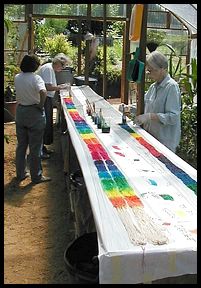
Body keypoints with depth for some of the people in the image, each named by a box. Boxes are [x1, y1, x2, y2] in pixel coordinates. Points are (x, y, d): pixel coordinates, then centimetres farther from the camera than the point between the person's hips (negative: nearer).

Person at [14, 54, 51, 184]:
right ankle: (36, 176, 15)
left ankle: (21, 173, 28)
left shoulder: (17, 78, 1)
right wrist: (41, 105, -20)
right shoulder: (36, 78, -17)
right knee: (35, 147, 4)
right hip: (34, 113, -6)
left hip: (20, 112, 6)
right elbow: (43, 92, -34)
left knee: (21, 145, 17)